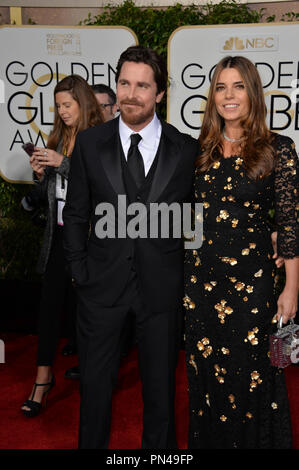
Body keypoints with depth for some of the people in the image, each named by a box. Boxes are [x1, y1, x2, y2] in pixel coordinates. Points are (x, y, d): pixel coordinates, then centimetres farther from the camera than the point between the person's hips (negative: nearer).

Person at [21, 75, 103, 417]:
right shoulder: (58, 139, 13)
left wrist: (62, 162, -18)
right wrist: (40, 173, -3)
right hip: (59, 234, 5)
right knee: (51, 301, 3)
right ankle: (43, 376, 10)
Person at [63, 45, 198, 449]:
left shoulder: (186, 149, -2)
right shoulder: (90, 143, 0)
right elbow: (75, 213, 4)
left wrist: (182, 273, -1)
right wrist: (80, 272, -1)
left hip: (162, 284, 0)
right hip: (102, 280, 1)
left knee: (160, 383, 15)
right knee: (95, 381, 15)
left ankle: (159, 446, 37)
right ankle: (92, 445, 37)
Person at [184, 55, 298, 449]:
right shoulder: (202, 150, 7)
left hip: (252, 278, -3)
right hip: (201, 278, 4)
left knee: (251, 372, 5)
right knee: (206, 372, 14)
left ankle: (255, 441, 29)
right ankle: (208, 439, 35)